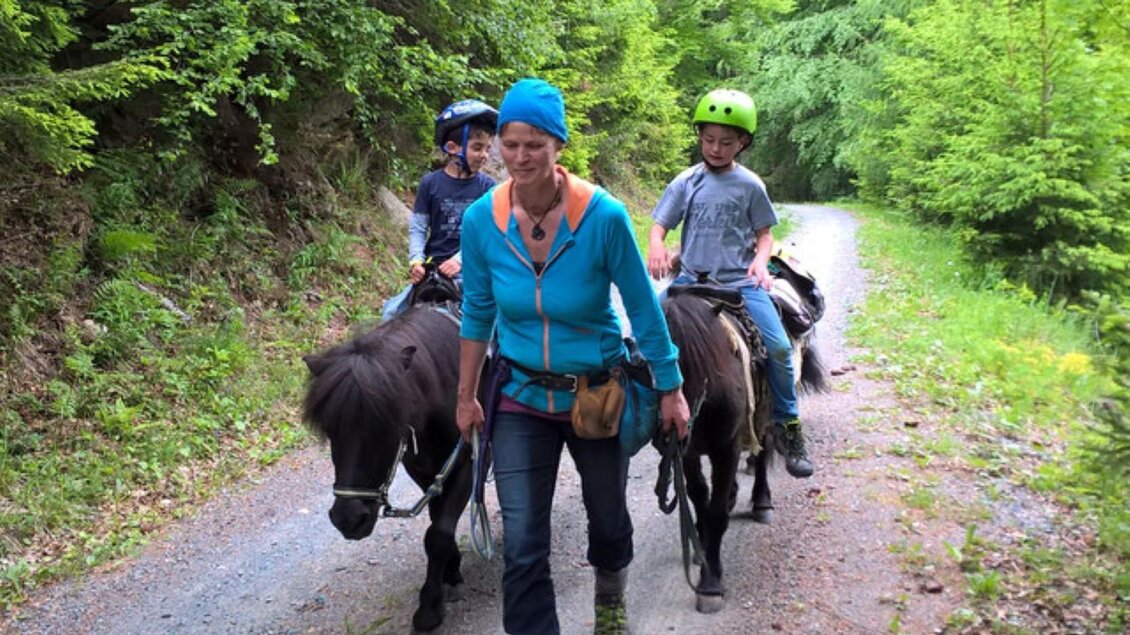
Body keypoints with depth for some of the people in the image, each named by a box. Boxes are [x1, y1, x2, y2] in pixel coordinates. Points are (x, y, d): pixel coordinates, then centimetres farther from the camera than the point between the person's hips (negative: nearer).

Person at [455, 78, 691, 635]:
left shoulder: (605, 216, -23)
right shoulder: (481, 220, -15)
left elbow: (643, 308, -11)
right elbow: (477, 314, 0)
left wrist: (671, 390, -4)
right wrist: (466, 396, 6)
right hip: (521, 398, 1)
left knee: (608, 519, 20)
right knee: (522, 547, -4)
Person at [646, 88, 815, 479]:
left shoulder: (750, 185, 4)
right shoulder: (686, 183, 6)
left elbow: (764, 233, 9)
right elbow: (660, 225, 5)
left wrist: (760, 261, -13)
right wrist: (656, 248, -18)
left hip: (740, 282, -1)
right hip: (691, 279, 2)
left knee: (779, 347, -18)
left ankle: (787, 428, 0)